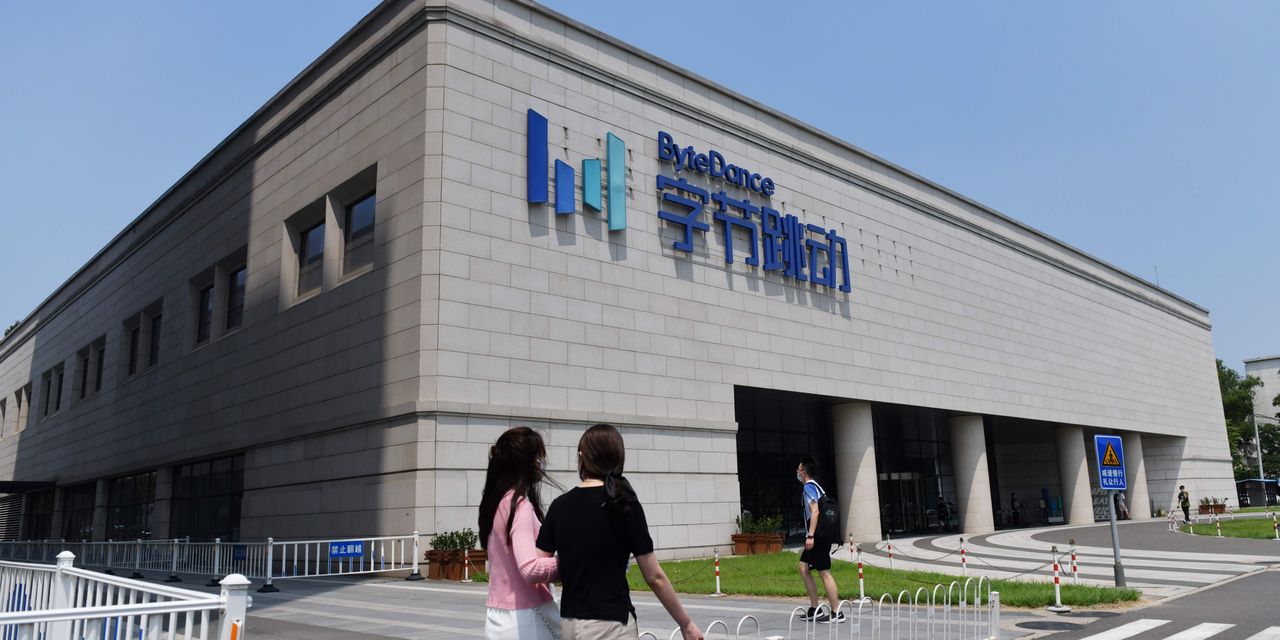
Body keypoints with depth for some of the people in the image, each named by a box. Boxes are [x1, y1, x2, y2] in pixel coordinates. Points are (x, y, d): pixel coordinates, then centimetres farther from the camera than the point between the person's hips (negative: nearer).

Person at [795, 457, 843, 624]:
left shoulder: (809, 487, -11)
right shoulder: (816, 486, 18)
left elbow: (815, 511, -21)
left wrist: (810, 535, -25)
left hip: (818, 537, -10)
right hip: (818, 536, 10)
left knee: (824, 573, -7)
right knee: (804, 568, 12)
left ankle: (837, 613, -4)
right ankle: (815, 609, 15)